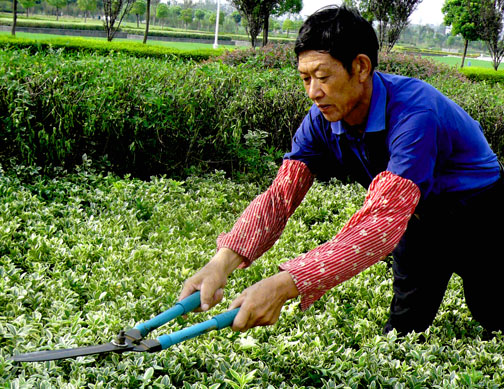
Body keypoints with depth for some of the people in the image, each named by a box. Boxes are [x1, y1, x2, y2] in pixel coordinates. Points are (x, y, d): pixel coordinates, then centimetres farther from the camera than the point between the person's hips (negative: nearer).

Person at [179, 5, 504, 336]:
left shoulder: (414, 113, -39)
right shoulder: (322, 122, -17)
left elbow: (385, 221, -48)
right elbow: (281, 194, -24)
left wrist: (285, 285, -58)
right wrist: (223, 262, -44)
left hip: (477, 214, -5)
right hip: (421, 219, 5)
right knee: (403, 329, 11)